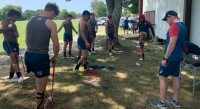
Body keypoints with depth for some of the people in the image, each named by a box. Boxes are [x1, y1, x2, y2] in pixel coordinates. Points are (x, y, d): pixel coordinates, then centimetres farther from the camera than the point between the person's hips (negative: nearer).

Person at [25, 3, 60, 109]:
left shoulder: (30, 21, 11)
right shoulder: (51, 23, -8)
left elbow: (27, 40, 19)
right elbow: (56, 45, -11)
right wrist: (55, 57, 6)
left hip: (28, 56, 8)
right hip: (41, 57, -8)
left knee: (39, 81, 33)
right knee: (41, 89, 7)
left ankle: (42, 99, 51)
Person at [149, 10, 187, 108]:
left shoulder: (174, 26, -19)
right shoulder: (183, 26, 11)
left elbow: (172, 44, -25)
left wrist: (165, 58, -22)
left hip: (171, 57, -9)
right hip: (178, 56, 9)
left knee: (162, 77, -1)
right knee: (176, 77, 15)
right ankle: (176, 100, 26)